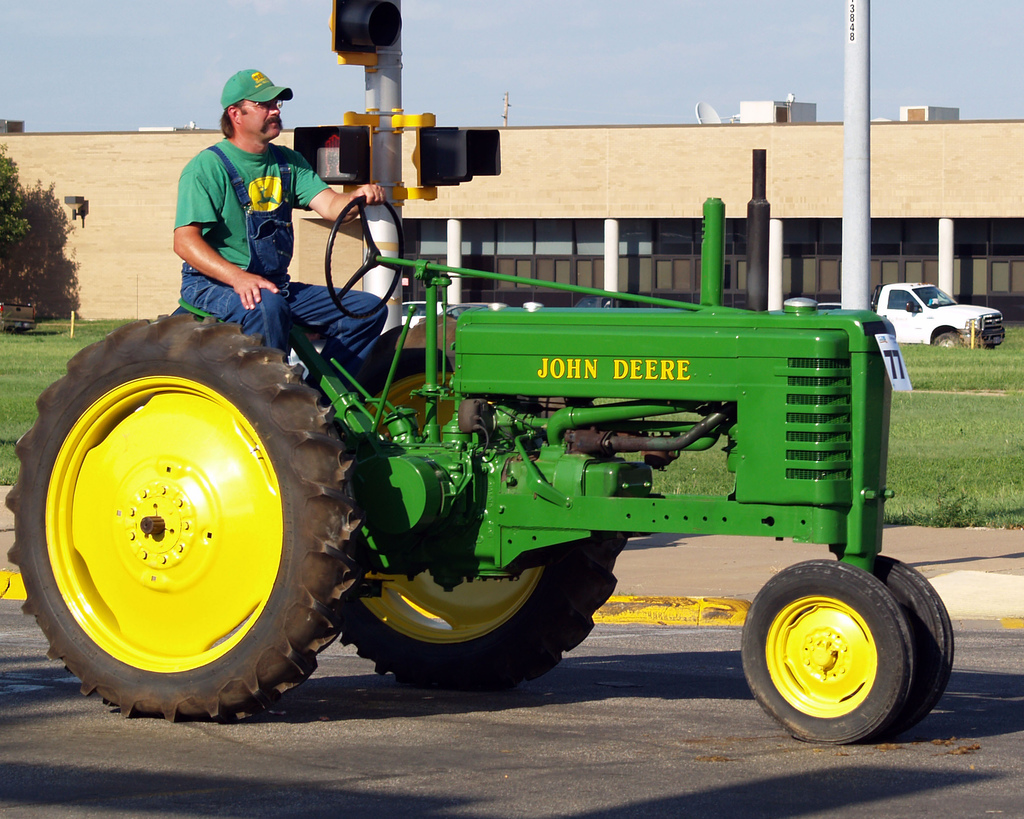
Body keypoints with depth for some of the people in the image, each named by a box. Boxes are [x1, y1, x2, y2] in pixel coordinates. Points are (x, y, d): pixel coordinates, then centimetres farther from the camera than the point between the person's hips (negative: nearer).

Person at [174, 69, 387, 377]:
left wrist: (359, 198, -25)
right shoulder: (207, 167, -8)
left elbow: (330, 206, -1)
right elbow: (185, 241, -18)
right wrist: (237, 277, -34)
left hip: (276, 284, 7)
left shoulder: (288, 163, 13)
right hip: (212, 286, -7)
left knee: (368, 309, -5)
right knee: (266, 306, -40)